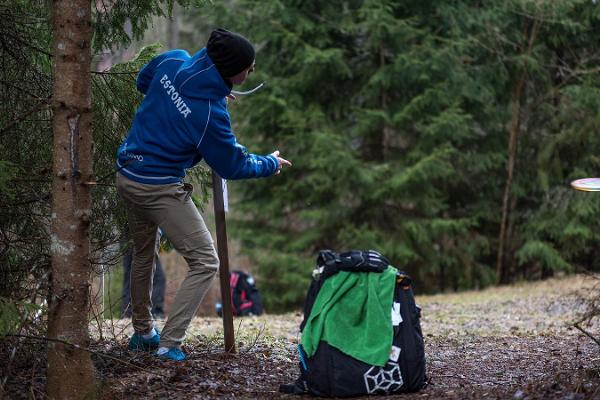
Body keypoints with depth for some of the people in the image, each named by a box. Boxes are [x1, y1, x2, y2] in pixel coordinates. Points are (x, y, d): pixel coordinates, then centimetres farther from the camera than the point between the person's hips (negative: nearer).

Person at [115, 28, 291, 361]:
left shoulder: (173, 60, -7)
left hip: (125, 175, 9)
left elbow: (143, 81, 17)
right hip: (160, 188, -8)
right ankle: (168, 345, -6)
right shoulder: (210, 113, -25)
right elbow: (233, 166, -9)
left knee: (143, 253, 26)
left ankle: (142, 333, 40)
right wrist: (270, 164, 9)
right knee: (205, 262, -1)